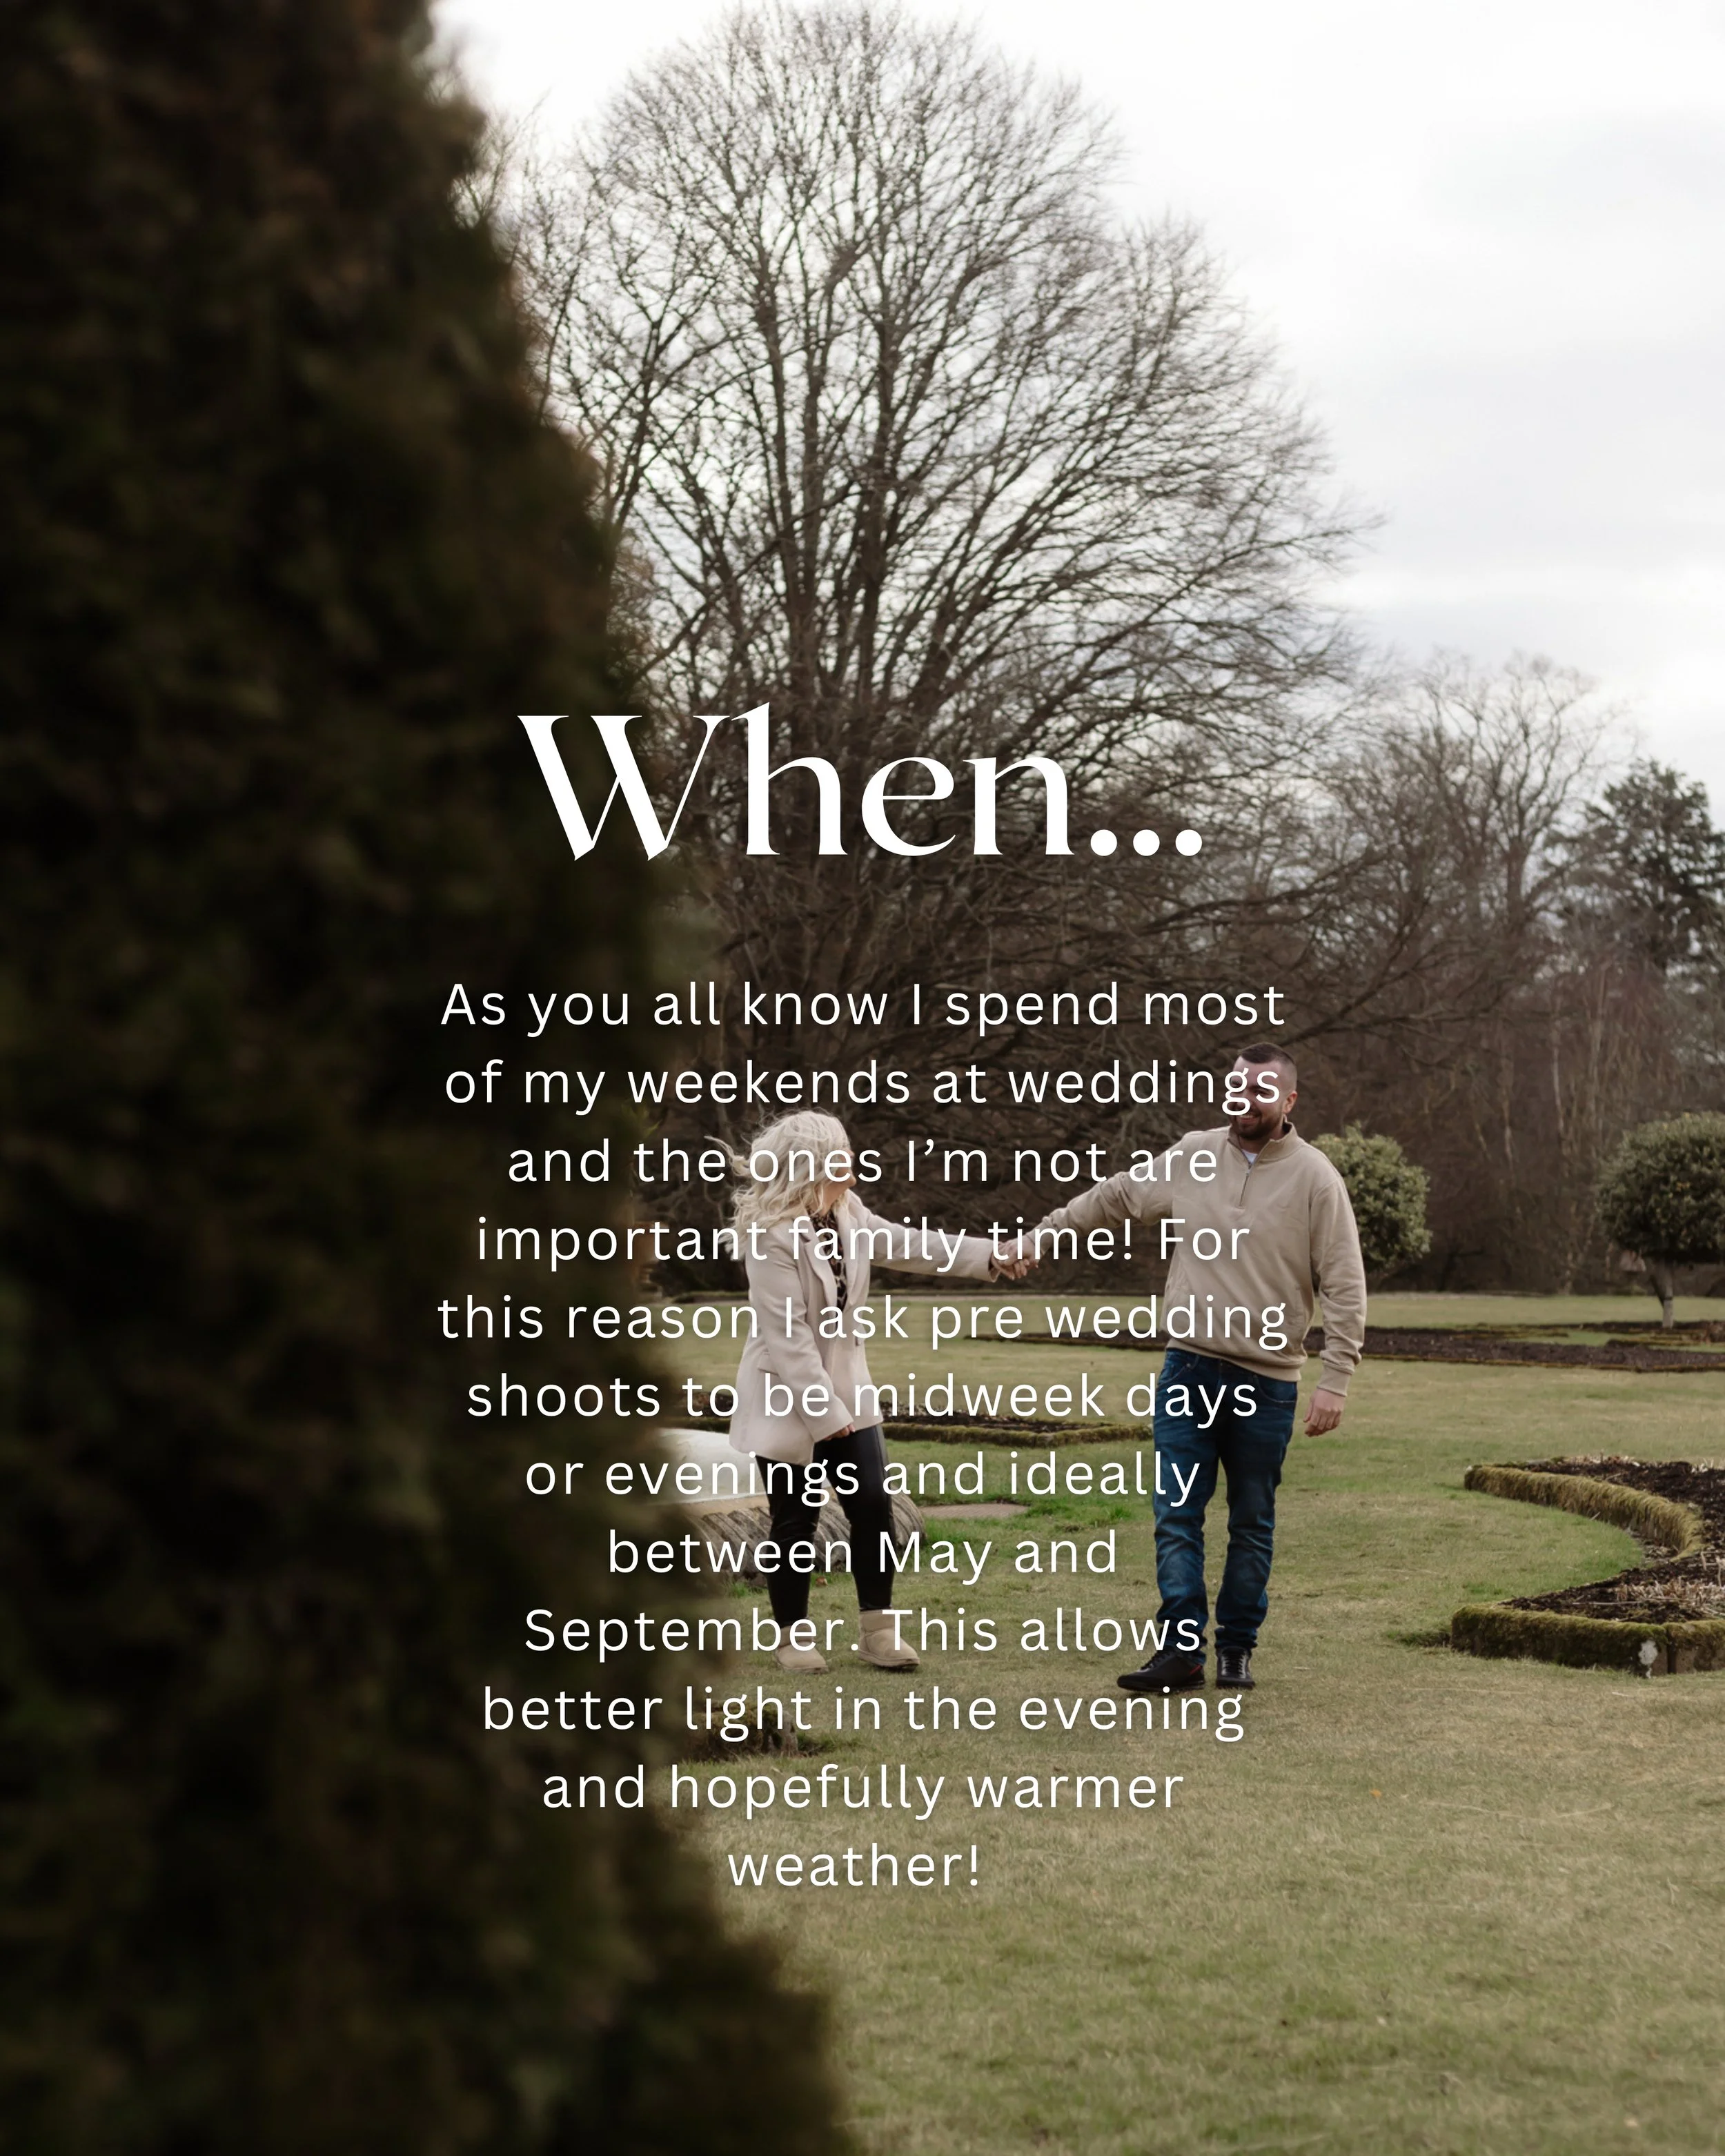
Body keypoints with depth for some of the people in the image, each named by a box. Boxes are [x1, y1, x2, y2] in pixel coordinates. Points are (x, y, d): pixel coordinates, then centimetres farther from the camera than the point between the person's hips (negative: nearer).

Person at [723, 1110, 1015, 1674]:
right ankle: (793, 1638, 17)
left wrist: (988, 1256, 2)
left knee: (873, 1506, 1)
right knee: (797, 1521, 2)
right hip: (786, 1400, -7)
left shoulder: (847, 1214, 1)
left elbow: (911, 1245, 11)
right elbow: (787, 1335, -23)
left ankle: (878, 1631, 10)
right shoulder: (771, 1237, -22)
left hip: (844, 1389, 7)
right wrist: (823, 1412, -22)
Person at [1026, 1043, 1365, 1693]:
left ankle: (1237, 1649, 19)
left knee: (1252, 1525, 9)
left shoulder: (1315, 1179, -7)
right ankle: (1181, 1649, 1)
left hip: (1266, 1383, -3)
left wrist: (1334, 1381, -13)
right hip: (1188, 1371, 3)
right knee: (1176, 1516, -2)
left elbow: (1345, 1290, -7)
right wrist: (1045, 1233, 23)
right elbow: (1114, 1198, 20)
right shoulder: (1191, 1157, 4)